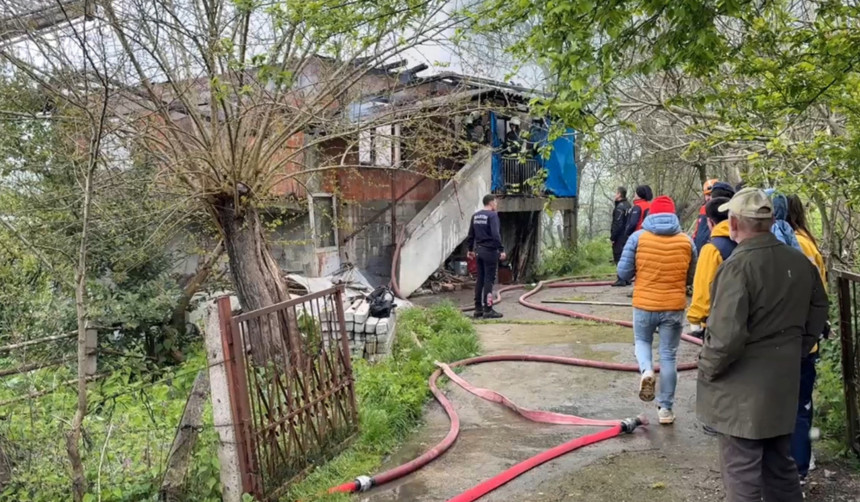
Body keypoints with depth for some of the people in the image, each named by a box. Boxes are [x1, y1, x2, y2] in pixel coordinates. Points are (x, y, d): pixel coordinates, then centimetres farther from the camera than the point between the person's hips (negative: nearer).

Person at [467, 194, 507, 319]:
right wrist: (501, 250, -18)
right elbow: (495, 235, -21)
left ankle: (478, 309, 16)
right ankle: (488, 310, -3)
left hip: (479, 250, 8)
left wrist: (471, 249, 25)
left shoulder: (475, 216, 12)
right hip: (490, 250, -8)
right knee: (489, 280, -4)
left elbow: (471, 235, 17)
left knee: (480, 280, 12)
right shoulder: (492, 215, -11)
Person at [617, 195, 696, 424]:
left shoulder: (638, 237, -7)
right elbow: (691, 278, 8)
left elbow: (623, 273, -6)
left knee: (641, 342, 24)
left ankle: (646, 371, -6)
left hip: (644, 305, -1)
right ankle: (665, 409, 17)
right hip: (674, 307, 1)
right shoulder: (686, 241, -1)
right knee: (668, 356, 11)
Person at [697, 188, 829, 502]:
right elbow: (817, 315, 14)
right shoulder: (800, 261, 2)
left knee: (742, 475, 5)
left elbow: (726, 335, -27)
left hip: (743, 391, -7)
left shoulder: (737, 266, -22)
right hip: (784, 385, 7)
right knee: (781, 467, 22)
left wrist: (707, 368, -10)